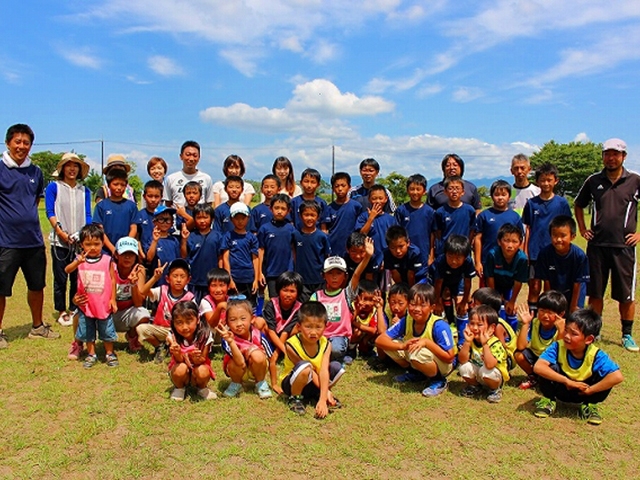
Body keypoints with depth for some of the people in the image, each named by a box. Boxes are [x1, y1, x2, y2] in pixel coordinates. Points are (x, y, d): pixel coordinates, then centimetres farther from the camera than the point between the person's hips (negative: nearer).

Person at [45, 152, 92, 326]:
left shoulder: (84, 191, 11)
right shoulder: (54, 187, 3)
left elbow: (87, 215, 7)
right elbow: (50, 212, -3)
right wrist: (61, 233, -14)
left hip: (80, 241, 3)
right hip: (59, 241, -2)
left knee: (78, 278, 5)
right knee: (61, 279, 2)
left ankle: (75, 310, 18)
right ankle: (62, 312, 14)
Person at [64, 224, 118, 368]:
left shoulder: (107, 260, -8)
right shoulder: (80, 259, -5)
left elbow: (112, 280, -4)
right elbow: (67, 270, -23)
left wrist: (113, 299, -4)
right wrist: (77, 262, -44)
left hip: (104, 304, -1)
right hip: (86, 304, 2)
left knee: (107, 330, 11)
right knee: (87, 331, 14)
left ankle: (110, 354, 28)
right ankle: (91, 355, 30)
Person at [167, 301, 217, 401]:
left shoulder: (205, 335, -23)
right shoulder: (173, 337, -20)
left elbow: (202, 360, -19)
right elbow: (180, 361, -21)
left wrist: (197, 358, -44)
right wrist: (177, 354, -44)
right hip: (183, 374, 0)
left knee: (202, 371, -32)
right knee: (180, 368, -32)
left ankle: (202, 388, 3)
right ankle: (179, 388, 2)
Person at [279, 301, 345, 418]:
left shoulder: (325, 344, -16)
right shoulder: (292, 345, -26)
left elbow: (323, 371, -25)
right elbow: (309, 370, -20)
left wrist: (323, 399, -35)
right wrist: (327, 391, -19)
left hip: (315, 384, 5)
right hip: (292, 384, -5)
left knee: (337, 367, -19)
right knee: (305, 366, -36)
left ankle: (317, 395, 7)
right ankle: (295, 398, -10)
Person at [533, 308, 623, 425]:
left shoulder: (596, 355, -25)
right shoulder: (558, 347, -26)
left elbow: (618, 377, -37)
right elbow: (538, 367, -38)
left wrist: (590, 390, -31)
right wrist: (567, 381, -40)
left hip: (582, 392, 1)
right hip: (561, 388, 0)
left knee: (604, 376, -27)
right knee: (550, 368, -31)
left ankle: (589, 405, 3)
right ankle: (549, 400, -1)